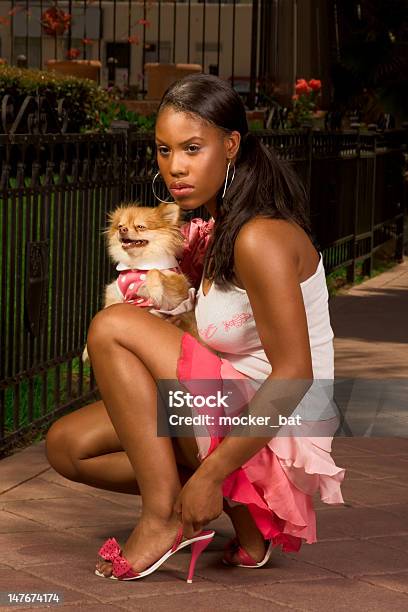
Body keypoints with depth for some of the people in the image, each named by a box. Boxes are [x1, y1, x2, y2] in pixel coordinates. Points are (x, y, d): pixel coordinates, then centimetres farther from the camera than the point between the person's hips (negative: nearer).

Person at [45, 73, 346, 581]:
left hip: (274, 438, -10)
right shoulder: (212, 231, 9)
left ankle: (161, 517, -11)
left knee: (112, 328, -17)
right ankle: (238, 503, 5)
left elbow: (294, 376, -24)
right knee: (67, 445, 7)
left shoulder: (261, 239, -21)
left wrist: (209, 474, -23)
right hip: (230, 411, 10)